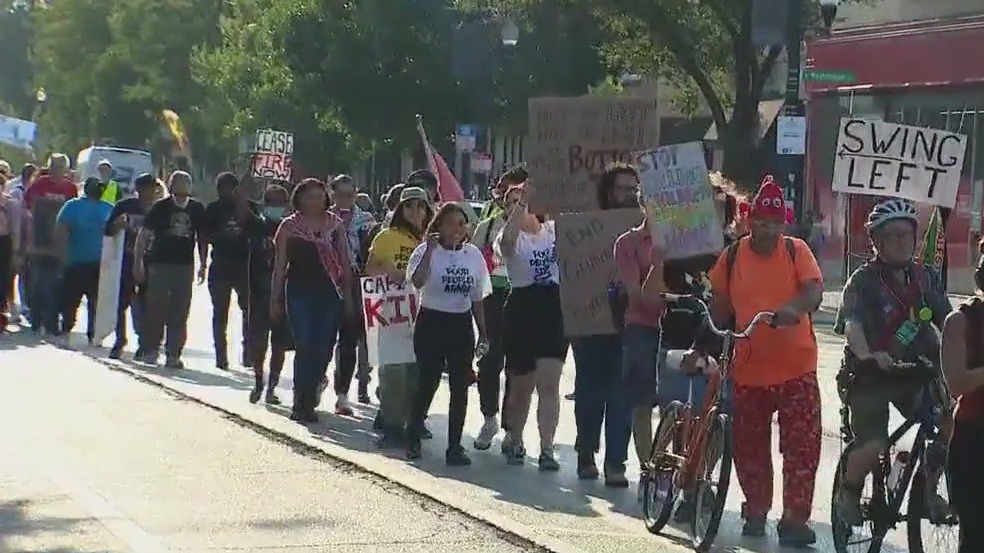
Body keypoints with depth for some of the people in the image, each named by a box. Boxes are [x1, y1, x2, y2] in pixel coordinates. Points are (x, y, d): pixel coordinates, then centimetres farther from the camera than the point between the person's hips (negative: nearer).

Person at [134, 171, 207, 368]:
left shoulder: (197, 209, 6)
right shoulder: (161, 207, -1)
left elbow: (202, 238, 15)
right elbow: (144, 235, 2)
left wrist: (203, 266, 12)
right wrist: (138, 262, -3)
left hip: (185, 265, 2)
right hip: (159, 263, -2)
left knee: (180, 314, 1)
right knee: (156, 309, 0)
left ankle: (173, 354, 4)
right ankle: (150, 350, 8)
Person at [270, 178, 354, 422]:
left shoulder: (335, 224, 7)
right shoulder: (289, 226, 3)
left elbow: (345, 262, 9)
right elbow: (279, 265, 5)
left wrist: (348, 295, 5)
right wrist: (275, 299, 3)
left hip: (329, 294, 2)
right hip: (299, 294, -2)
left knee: (322, 350, 0)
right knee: (304, 346, -9)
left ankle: (307, 401, 13)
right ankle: (300, 402, -2)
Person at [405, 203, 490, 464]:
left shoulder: (473, 255, 7)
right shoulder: (426, 251, -6)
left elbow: (477, 299, 13)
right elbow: (417, 281, -26)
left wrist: (483, 333, 12)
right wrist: (430, 250, -28)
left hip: (461, 325, 4)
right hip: (431, 323, -4)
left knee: (460, 387, 1)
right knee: (427, 383, -1)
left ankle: (454, 445, 7)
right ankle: (413, 438, 16)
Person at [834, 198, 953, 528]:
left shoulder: (924, 278, 7)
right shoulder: (864, 281, -9)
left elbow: (947, 320, 0)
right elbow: (851, 324, -24)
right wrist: (866, 355, -44)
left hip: (915, 373, 5)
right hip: (871, 376, -5)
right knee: (873, 447, -20)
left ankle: (928, 488, 8)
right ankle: (849, 493, 11)